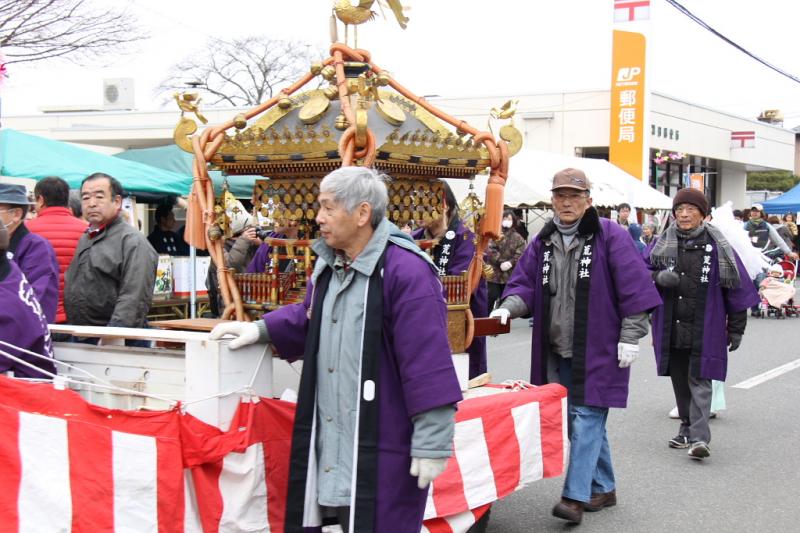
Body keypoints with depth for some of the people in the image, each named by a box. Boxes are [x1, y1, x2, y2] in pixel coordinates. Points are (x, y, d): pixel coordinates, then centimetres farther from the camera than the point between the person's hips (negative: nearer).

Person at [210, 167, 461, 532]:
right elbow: (307, 321, 28)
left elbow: (427, 363, -21)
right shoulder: (328, 265, 10)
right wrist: (261, 329, 12)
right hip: (329, 442, 8)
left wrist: (431, 443, -21)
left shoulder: (405, 271, -19)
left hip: (382, 446, -8)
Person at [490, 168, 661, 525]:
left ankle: (575, 497, -7)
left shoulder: (610, 236, -7)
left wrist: (630, 336, -13)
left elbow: (634, 290, -10)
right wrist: (509, 307, -11)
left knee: (586, 419, -8)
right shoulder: (543, 242, 8)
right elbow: (524, 283, 10)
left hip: (597, 350, -6)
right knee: (588, 423, 14)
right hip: (557, 351, 6)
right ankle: (603, 489, 27)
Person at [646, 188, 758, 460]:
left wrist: (736, 328, 2)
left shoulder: (716, 245, -3)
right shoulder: (663, 242, 4)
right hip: (671, 328, 3)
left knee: (699, 381, -8)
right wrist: (659, 277, -17)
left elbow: (735, 286, 1)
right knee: (680, 380, 12)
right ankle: (687, 427, 26)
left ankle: (699, 437, -12)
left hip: (704, 330, -3)